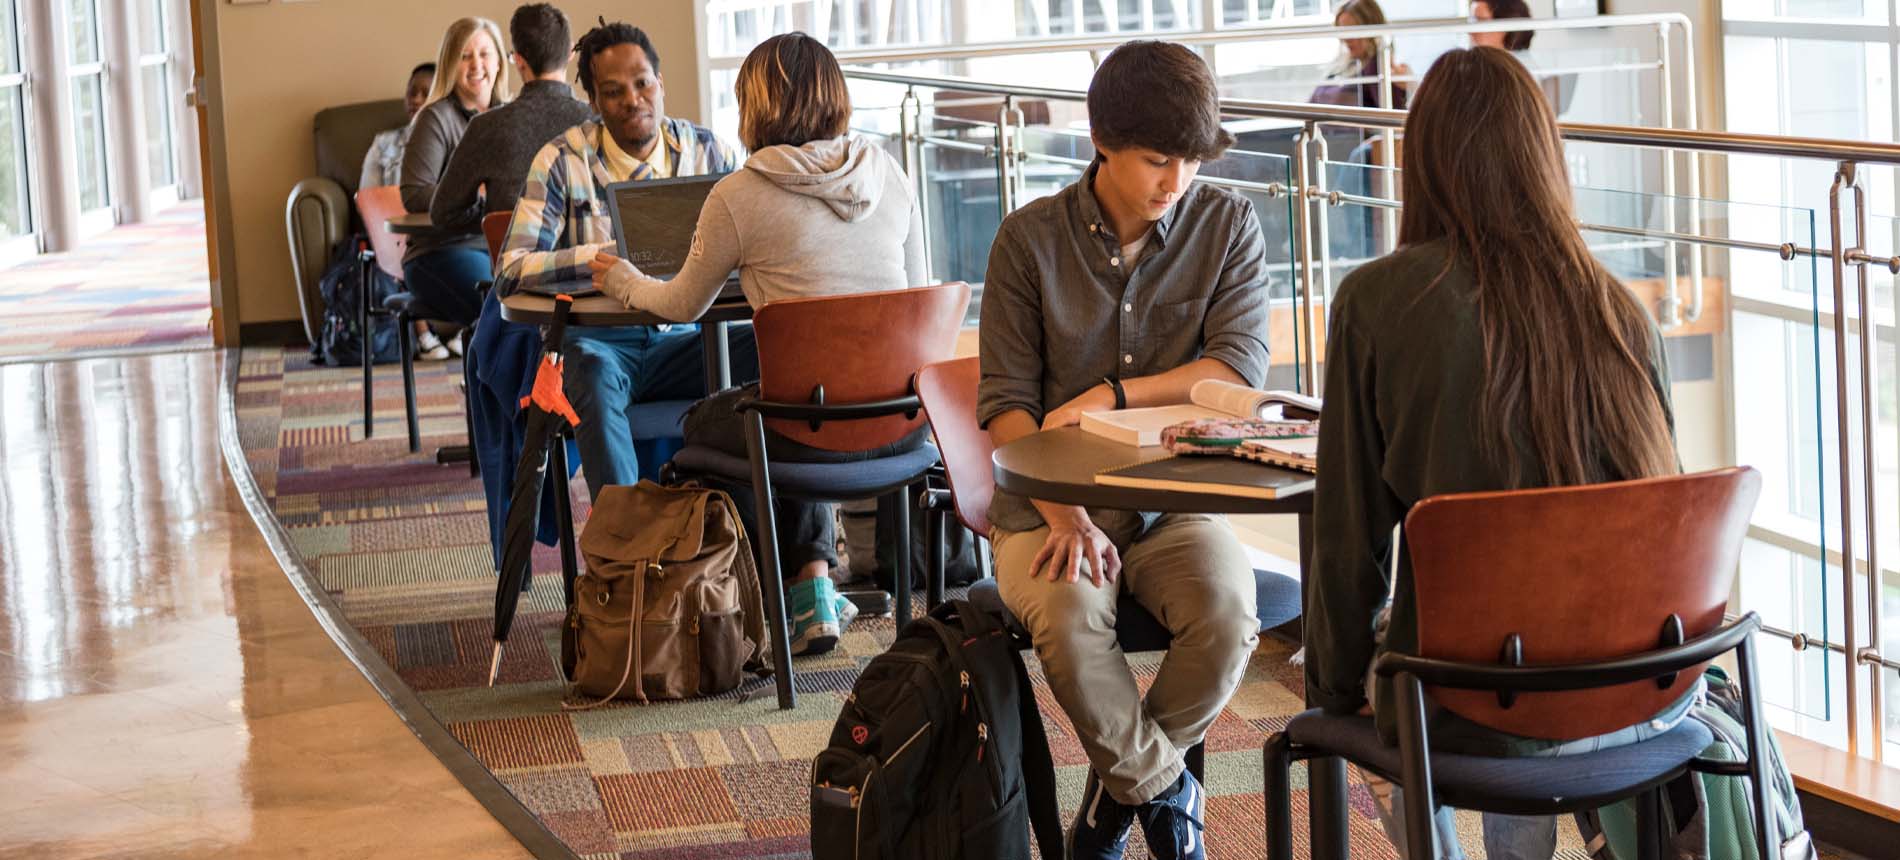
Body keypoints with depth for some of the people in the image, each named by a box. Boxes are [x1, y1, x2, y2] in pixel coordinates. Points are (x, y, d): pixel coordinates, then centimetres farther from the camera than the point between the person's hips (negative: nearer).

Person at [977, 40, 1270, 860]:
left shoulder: (1228, 224, 2)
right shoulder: (1030, 238, -1)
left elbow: (1241, 370, -8)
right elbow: (1005, 402, -5)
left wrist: (1108, 396, -13)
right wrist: (1063, 515, -20)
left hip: (1176, 501, 1)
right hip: (1048, 501, -1)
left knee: (1229, 612, -31)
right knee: (1067, 616, -34)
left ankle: (1121, 787, -3)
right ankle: (1163, 786, -6)